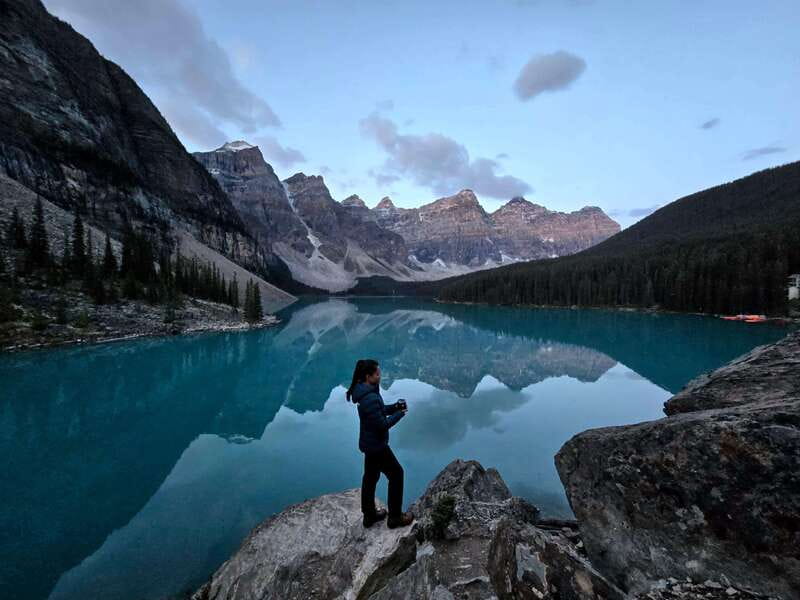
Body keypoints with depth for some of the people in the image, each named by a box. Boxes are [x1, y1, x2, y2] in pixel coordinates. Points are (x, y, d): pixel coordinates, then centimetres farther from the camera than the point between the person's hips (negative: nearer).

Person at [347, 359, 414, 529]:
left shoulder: (364, 391, 0)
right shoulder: (370, 398, -31)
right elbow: (382, 425, -25)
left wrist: (394, 406, 0)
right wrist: (399, 413, -13)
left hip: (368, 443, 9)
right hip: (376, 445, -9)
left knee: (370, 477, 21)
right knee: (396, 474, 8)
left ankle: (369, 515, 37)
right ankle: (395, 517, 22)